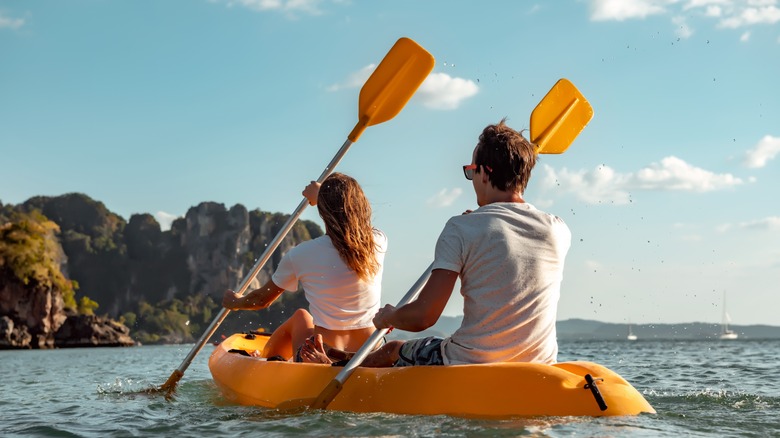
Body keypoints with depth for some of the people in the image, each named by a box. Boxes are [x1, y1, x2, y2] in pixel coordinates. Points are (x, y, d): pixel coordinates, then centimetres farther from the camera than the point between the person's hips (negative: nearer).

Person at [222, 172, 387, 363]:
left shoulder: (302, 254, -9)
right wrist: (321, 196, 41)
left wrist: (234, 302, 30)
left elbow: (262, 299, 8)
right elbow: (351, 221, 25)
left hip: (321, 361, -2)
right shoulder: (378, 242, -2)